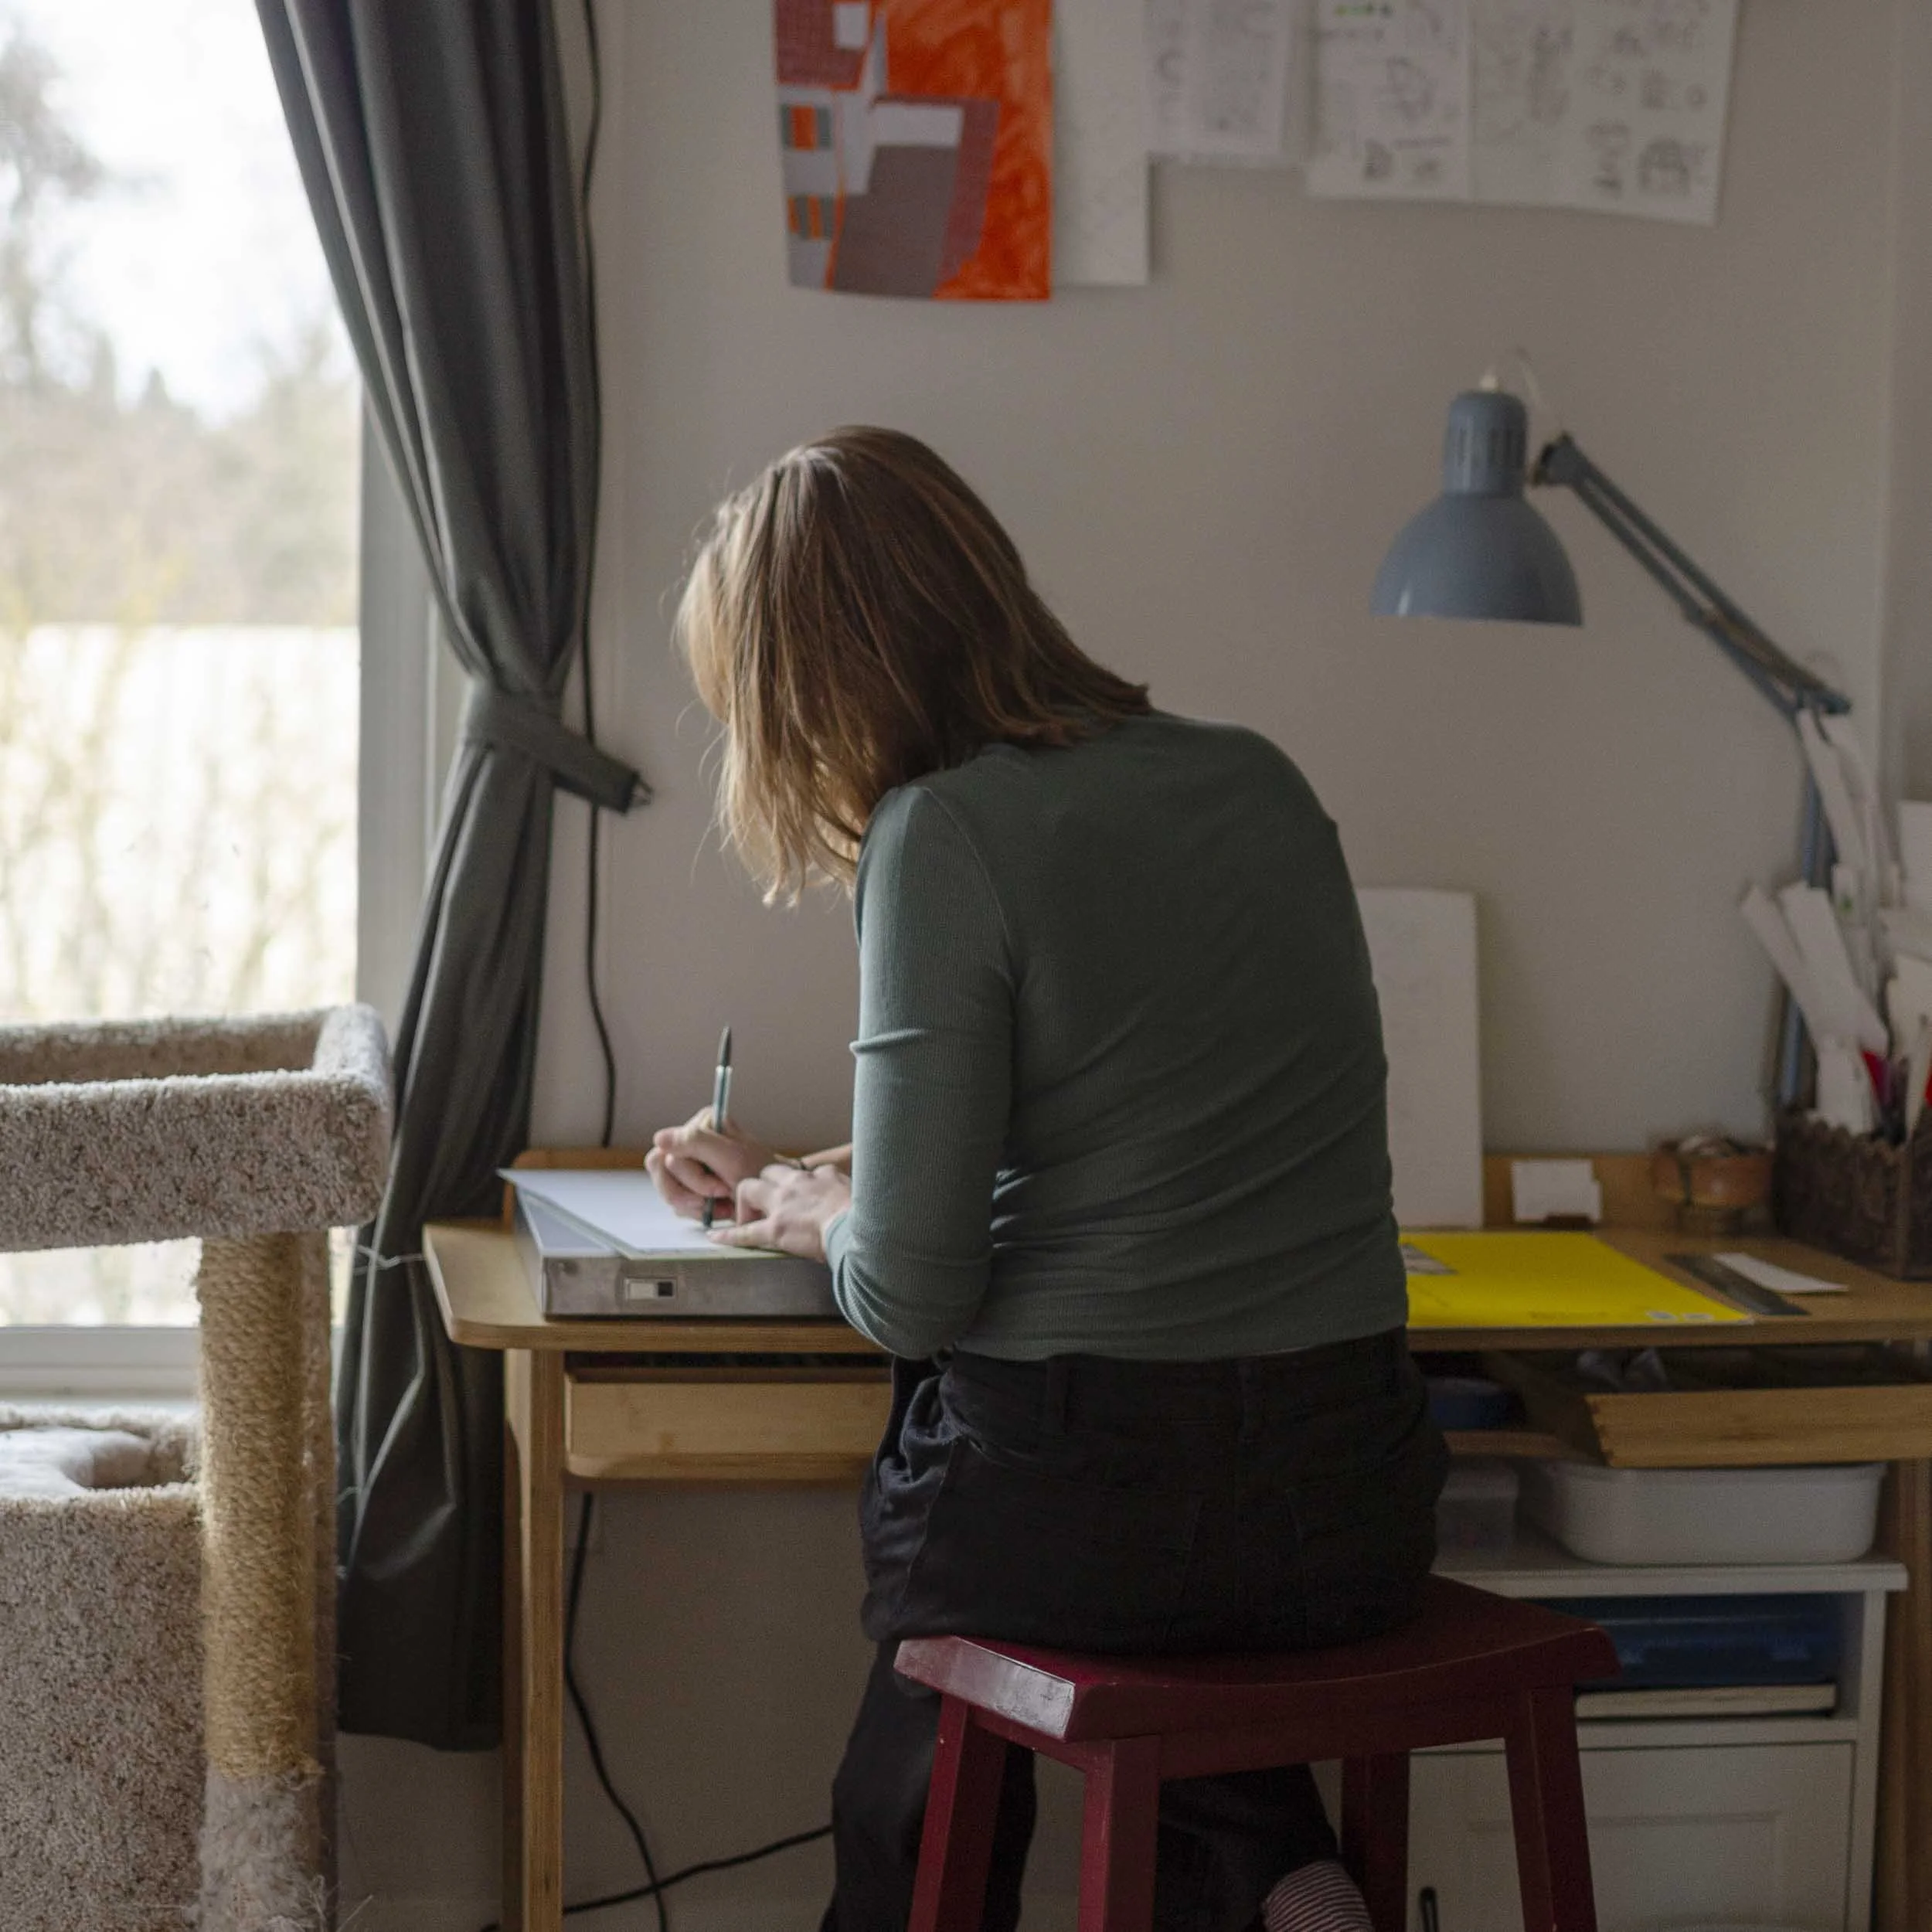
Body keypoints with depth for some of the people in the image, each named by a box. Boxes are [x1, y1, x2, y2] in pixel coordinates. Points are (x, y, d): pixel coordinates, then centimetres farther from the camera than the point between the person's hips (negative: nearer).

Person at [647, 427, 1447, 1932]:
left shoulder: (946, 833, -12)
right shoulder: (1261, 781, 8)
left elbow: (910, 1295, -13)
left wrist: (813, 1217, 10)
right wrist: (800, 1176, 30)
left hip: (1080, 1494, -5)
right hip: (1356, 1514, 5)